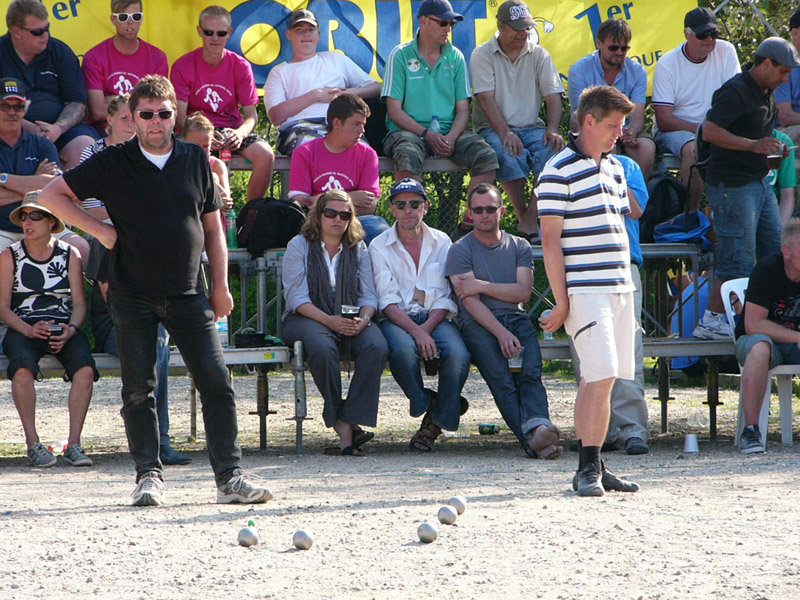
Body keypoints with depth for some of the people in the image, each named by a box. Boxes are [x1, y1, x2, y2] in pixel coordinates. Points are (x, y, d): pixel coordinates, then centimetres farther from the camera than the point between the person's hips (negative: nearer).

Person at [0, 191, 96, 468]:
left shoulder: (70, 255, 10)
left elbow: (79, 303, 7)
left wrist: (70, 330, -13)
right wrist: (29, 330, -15)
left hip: (64, 328, 1)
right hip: (23, 327, -1)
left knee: (85, 369, -31)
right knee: (22, 370, -35)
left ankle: (73, 443, -24)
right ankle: (32, 443, -23)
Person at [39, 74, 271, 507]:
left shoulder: (195, 160, 8)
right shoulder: (112, 164, 0)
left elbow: (212, 227, 14)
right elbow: (52, 195, 4)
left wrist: (221, 285, 8)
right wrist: (99, 229, -3)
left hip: (188, 295, 1)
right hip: (133, 296, -1)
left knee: (216, 381, -6)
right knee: (138, 388, 0)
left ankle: (229, 476, -3)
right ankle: (148, 474, 9)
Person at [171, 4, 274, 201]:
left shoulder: (240, 66, 2)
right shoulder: (183, 66, -3)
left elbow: (251, 115, -1)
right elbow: (180, 117, -8)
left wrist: (239, 133, -25)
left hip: (233, 129, 2)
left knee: (266, 155, -27)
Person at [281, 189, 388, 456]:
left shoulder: (358, 249, 16)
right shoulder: (299, 246, 6)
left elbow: (369, 295, 9)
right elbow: (296, 297, -5)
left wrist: (363, 319, -15)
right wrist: (329, 320, -20)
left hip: (351, 321, 3)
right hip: (307, 318, -3)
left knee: (376, 347, -30)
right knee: (323, 349, -38)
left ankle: (348, 422, -30)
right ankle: (341, 424, -26)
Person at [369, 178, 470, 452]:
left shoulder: (441, 242, 12)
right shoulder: (380, 247, 5)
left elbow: (447, 297, 6)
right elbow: (387, 300, -6)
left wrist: (428, 328, -13)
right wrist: (416, 331, -22)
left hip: (435, 319, 2)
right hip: (397, 320, -2)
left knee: (458, 355, -30)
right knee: (403, 351, -38)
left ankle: (436, 420, -7)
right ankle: (428, 403, -9)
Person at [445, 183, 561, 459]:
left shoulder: (519, 247, 20)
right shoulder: (460, 250, 9)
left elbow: (523, 292, 5)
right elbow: (471, 301, -4)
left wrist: (482, 285, -5)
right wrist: (501, 333, -17)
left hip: (516, 319, 3)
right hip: (478, 323, -3)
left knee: (531, 372, -28)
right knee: (501, 378, -30)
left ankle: (538, 427, -54)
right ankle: (532, 439, -47)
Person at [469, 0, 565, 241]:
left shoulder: (539, 55, 11)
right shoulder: (482, 55, 1)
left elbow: (553, 95, 5)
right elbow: (486, 99, -11)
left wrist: (552, 130, -15)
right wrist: (505, 133, -26)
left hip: (532, 127, 3)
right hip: (493, 128, -3)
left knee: (553, 151, -29)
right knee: (510, 155, -37)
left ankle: (531, 221, -29)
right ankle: (524, 216, -21)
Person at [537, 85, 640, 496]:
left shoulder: (614, 168, 17)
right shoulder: (559, 172, -8)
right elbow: (550, 241, -10)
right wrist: (561, 301, -13)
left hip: (618, 289, 8)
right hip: (584, 291, -8)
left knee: (599, 379, 8)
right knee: (601, 376, -15)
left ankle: (592, 465, 13)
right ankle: (588, 468, -11)